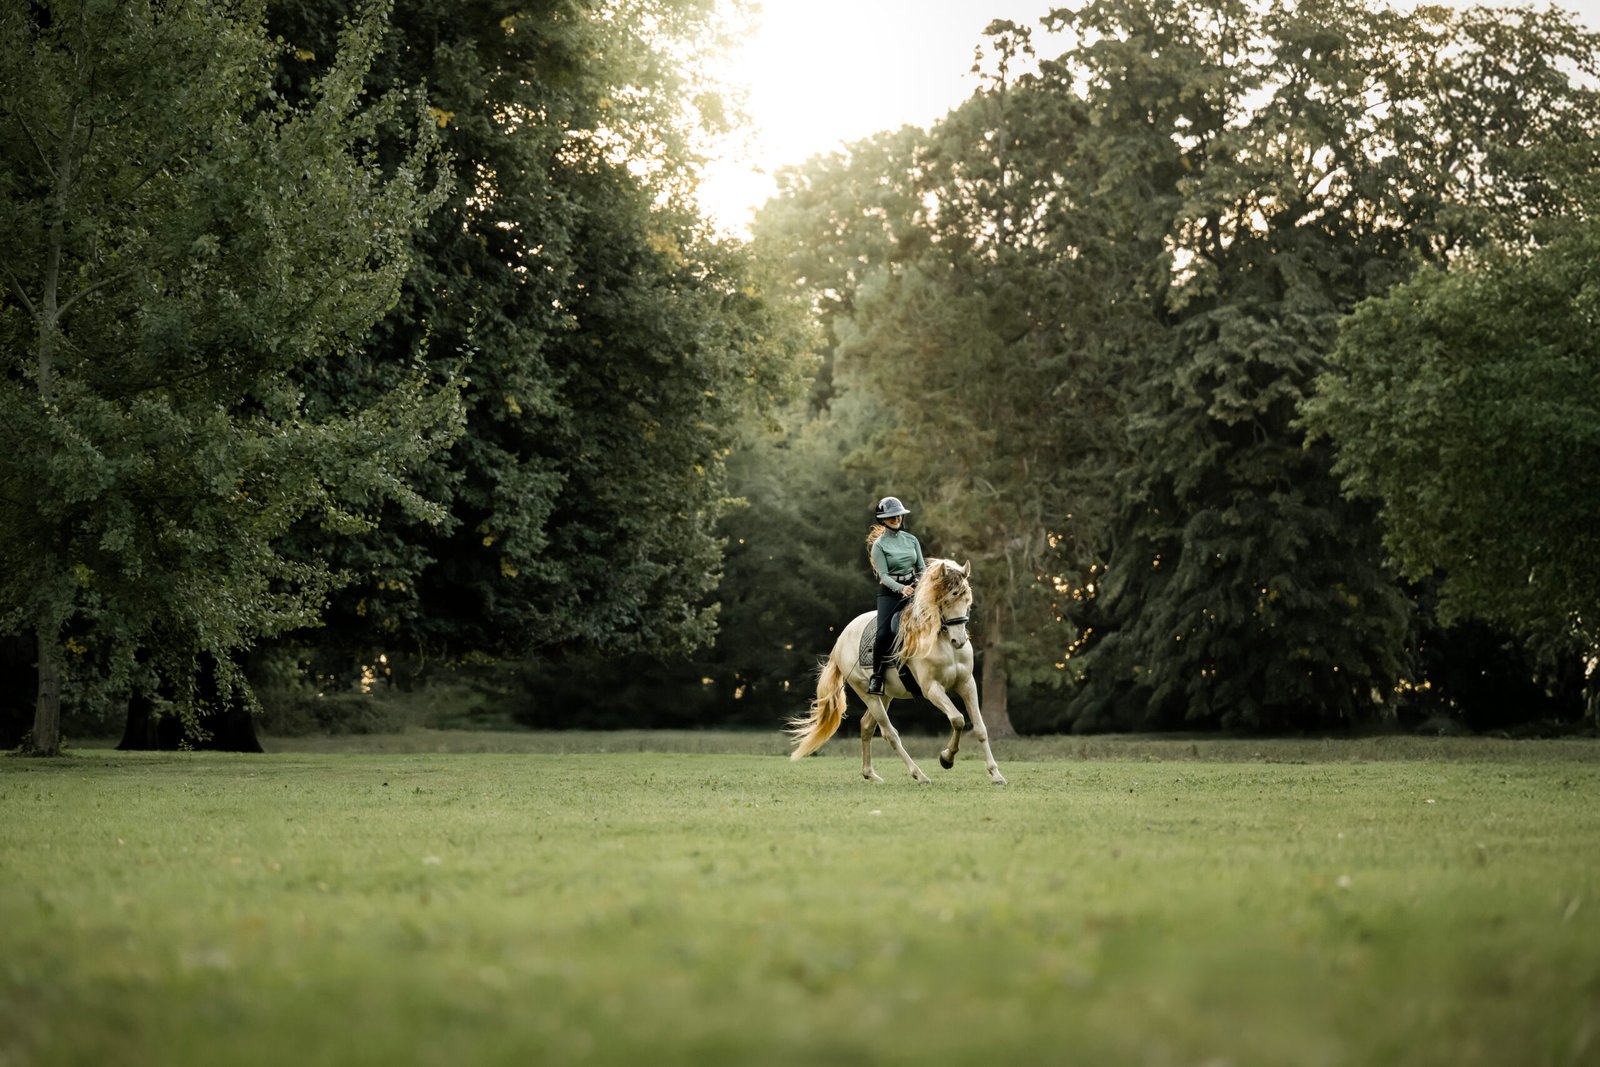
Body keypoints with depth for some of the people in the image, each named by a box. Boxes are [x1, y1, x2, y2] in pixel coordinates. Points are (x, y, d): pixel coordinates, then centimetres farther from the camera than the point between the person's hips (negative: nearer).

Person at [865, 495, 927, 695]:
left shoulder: (911, 540, 9)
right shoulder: (879, 545, -4)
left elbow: (922, 568, 12)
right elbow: (883, 575, -11)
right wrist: (901, 588, -28)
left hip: (913, 588, 4)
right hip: (890, 592, -4)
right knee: (883, 635, -20)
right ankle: (876, 677, -3)